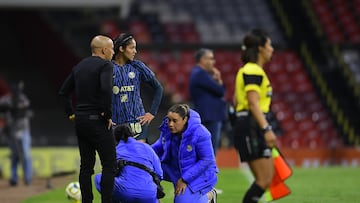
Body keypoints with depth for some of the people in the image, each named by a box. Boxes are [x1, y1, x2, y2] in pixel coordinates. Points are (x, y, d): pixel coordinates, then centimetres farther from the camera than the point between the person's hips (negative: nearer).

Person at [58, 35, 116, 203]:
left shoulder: (79, 66, 15)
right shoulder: (105, 65, -9)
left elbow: (63, 92, 17)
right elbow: (106, 89, -26)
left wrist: (71, 113, 18)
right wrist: (107, 114, -17)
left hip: (80, 120, 7)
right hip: (97, 120, -7)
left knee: (86, 165, 10)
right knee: (109, 165, -3)